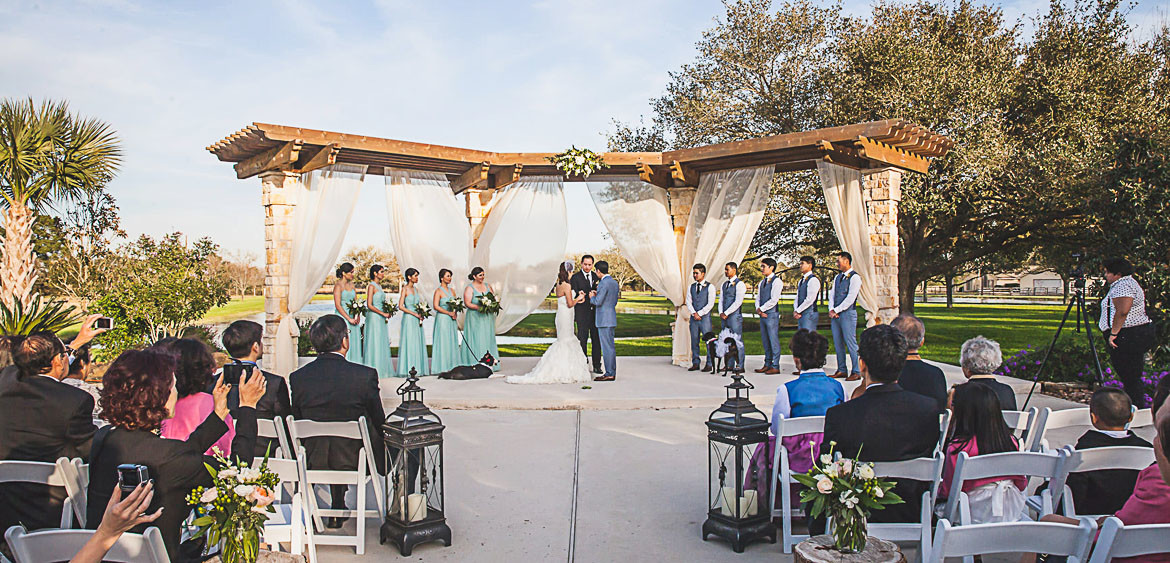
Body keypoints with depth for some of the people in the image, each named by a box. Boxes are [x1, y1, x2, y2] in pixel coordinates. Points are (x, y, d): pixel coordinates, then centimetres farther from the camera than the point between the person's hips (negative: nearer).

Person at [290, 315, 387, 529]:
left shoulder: (297, 377, -10)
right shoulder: (365, 375, -20)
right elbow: (379, 422, -8)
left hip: (314, 461, 4)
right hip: (356, 460, -4)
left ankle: (338, 510, 44)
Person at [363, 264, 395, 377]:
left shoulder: (379, 286, 14)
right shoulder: (371, 286, -11)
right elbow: (369, 305, -16)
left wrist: (387, 312, 5)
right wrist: (383, 313, -14)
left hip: (381, 319, 9)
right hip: (374, 318, -9)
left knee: (383, 343, 9)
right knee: (374, 343, -5)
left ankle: (382, 368, 13)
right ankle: (374, 370, 0)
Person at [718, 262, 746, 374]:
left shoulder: (739, 284, -6)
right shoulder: (724, 285, 18)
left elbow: (738, 302, -13)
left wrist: (726, 313, -14)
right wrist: (721, 313, -1)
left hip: (735, 316, -7)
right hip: (725, 316, 7)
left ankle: (740, 366, -5)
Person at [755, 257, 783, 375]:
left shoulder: (776, 281, -7)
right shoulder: (762, 282, 18)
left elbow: (774, 300, -15)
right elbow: (758, 298, 15)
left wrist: (761, 309, -9)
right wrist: (758, 309, -3)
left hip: (772, 314, -8)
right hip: (763, 314, 8)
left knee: (774, 340, -5)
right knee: (765, 341, 10)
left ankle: (775, 367, -2)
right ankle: (767, 365, 16)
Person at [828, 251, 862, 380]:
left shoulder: (855, 277, -7)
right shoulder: (837, 277, 17)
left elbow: (850, 298, -13)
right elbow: (832, 295, 14)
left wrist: (836, 310, -12)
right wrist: (831, 310, -2)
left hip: (848, 313, -7)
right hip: (835, 314, 7)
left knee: (850, 343, -7)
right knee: (838, 343, 8)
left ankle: (856, 372, -2)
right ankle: (841, 370, 15)